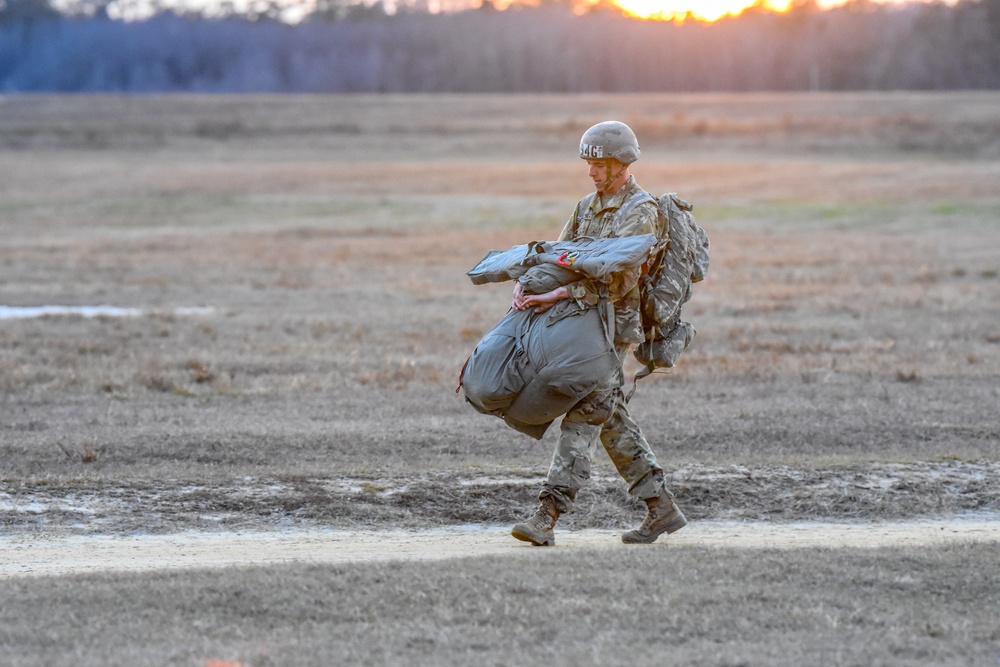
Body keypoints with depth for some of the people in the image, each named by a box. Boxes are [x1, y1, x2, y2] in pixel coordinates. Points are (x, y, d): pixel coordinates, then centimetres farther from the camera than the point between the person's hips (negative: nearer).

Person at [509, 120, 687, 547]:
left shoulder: (640, 212, -13)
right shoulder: (588, 206, 14)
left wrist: (558, 296, -30)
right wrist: (526, 283, -10)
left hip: (614, 325, -9)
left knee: (583, 414, -14)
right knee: (611, 420, 11)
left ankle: (547, 516, -20)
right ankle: (661, 507, 18)